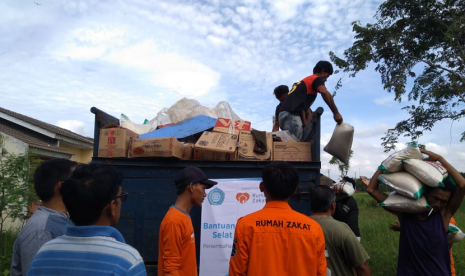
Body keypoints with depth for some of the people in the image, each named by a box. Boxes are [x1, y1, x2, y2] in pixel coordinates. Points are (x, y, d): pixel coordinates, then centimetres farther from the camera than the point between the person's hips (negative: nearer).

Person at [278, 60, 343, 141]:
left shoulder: (305, 80, 31)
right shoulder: (317, 79, 5)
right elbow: (324, 93, -18)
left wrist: (305, 124, 16)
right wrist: (336, 113, -15)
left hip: (284, 114, 9)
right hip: (290, 114, -9)